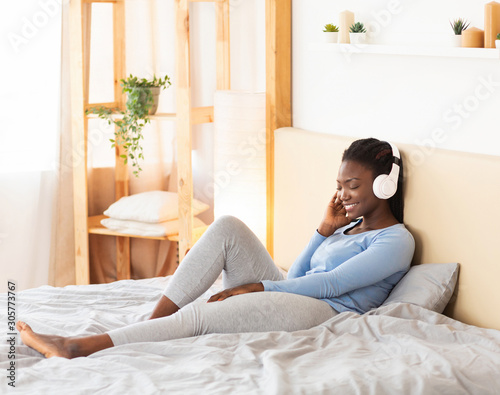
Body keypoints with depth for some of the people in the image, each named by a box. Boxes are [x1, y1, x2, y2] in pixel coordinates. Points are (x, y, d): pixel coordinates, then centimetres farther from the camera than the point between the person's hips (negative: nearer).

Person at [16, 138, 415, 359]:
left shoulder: (397, 241, -3)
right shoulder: (351, 226, 24)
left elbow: (330, 285, -12)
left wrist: (256, 286, -11)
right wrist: (325, 231, 9)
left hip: (322, 313, -8)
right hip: (290, 295, 8)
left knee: (201, 314, -26)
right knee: (227, 227, -10)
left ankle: (78, 348, -27)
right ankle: (149, 325, -18)